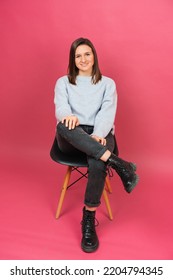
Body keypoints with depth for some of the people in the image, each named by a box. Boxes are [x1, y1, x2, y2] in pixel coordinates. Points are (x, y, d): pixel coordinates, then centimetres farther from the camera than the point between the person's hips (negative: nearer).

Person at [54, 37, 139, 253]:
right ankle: (117, 163, -37)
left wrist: (98, 135, -23)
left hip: (99, 134, 0)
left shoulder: (107, 83, 15)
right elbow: (61, 108, -3)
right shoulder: (63, 82, 16)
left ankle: (89, 219, -19)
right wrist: (69, 116, -30)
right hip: (71, 139, 1)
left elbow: (108, 112, -2)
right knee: (64, 126, -37)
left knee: (97, 162, -36)